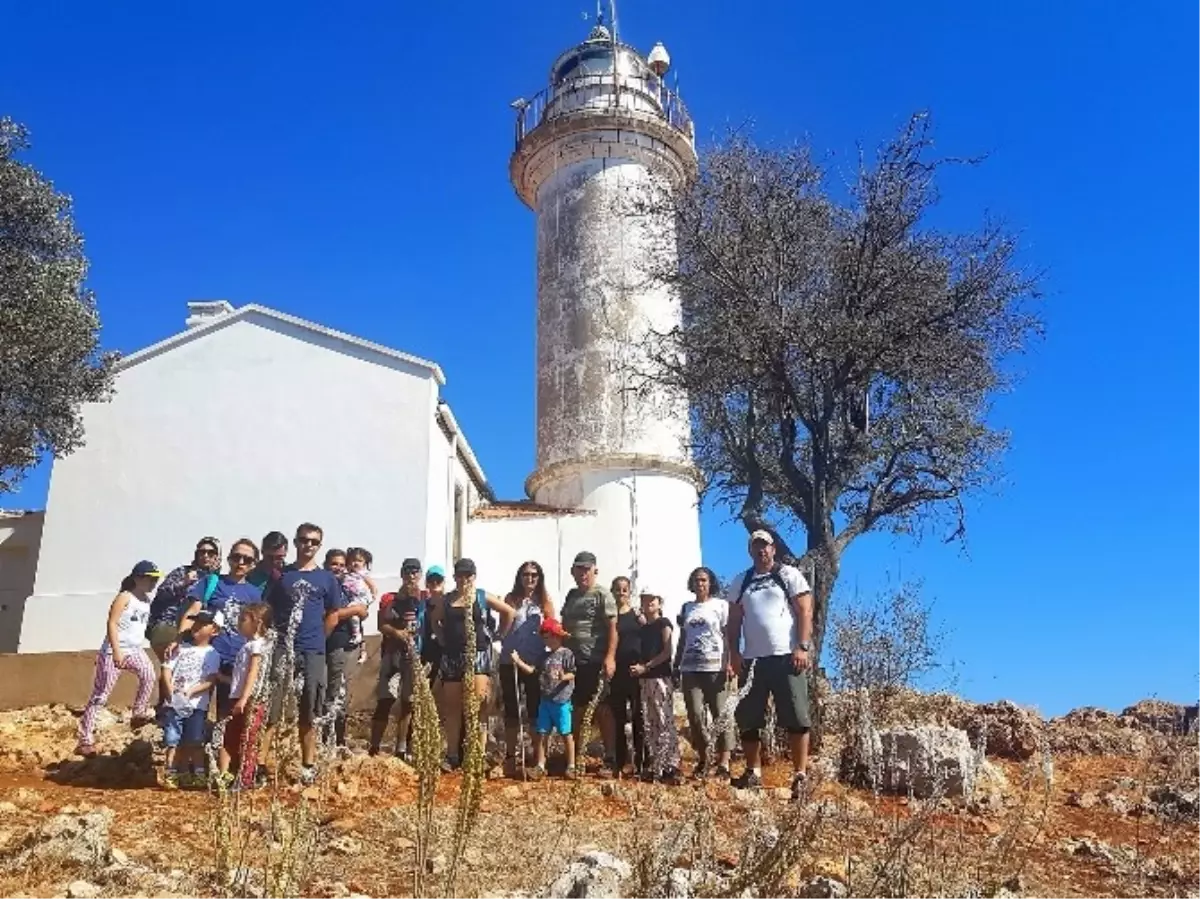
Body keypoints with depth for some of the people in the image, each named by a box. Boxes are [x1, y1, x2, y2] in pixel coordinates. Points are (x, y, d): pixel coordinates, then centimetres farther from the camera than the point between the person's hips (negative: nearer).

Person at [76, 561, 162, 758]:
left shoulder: (146, 600, 9)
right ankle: (85, 741, 3)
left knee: (149, 674, -20)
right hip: (113, 651, -7)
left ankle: (138, 714, -7)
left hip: (134, 649, 7)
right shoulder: (124, 597, -13)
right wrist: (116, 651, -25)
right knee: (99, 696, -2)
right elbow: (111, 624, -19)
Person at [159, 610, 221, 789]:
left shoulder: (212, 654, 2)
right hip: (174, 703, 2)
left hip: (197, 705, -2)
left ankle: (199, 774, 12)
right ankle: (170, 775, 6)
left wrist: (191, 690, -21)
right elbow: (167, 669, 5)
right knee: (173, 742, 0)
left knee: (195, 742, 2)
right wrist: (170, 689, -12)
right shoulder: (181, 648, 11)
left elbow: (210, 680, -6)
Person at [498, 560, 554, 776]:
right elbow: (503, 628, 4)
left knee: (536, 709, 4)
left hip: (536, 662, 0)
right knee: (511, 709, 8)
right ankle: (510, 756, 18)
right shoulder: (511, 599, 5)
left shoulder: (544, 601, 5)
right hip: (510, 661, 0)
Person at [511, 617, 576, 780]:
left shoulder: (567, 654, -6)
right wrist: (518, 661, -5)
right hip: (545, 700, 6)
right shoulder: (545, 655, 11)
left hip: (562, 701, -6)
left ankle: (571, 766, 11)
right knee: (541, 734, 9)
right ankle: (540, 766, 18)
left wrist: (563, 677, -29)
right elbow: (531, 669, 6)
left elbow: (572, 674, -9)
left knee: (566, 734, 2)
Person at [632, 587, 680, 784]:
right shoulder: (643, 627, 18)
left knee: (665, 723, -9)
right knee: (649, 725, 6)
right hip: (645, 679, 7)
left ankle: (670, 767, -8)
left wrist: (645, 666, -14)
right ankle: (653, 766, 10)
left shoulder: (664, 623, -1)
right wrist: (638, 668, -3)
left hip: (661, 677, -7)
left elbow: (667, 652, -9)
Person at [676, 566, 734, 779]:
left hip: (715, 667, -3)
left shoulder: (721, 605, 5)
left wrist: (728, 664, -11)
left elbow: (729, 637, 0)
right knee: (695, 715, 0)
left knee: (720, 714, -4)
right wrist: (676, 666, 13)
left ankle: (723, 763, -4)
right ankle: (703, 760, 11)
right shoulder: (686, 608, 16)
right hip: (690, 668, 4)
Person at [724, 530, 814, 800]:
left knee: (796, 719, -5)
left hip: (786, 657, -4)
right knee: (748, 720, 6)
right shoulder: (740, 582, 14)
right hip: (752, 659, 4)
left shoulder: (789, 575, 3)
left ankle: (800, 776, 0)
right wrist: (734, 652, 2)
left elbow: (805, 612, -4)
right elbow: (733, 621, 13)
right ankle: (753, 773, 17)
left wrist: (803, 648, -14)